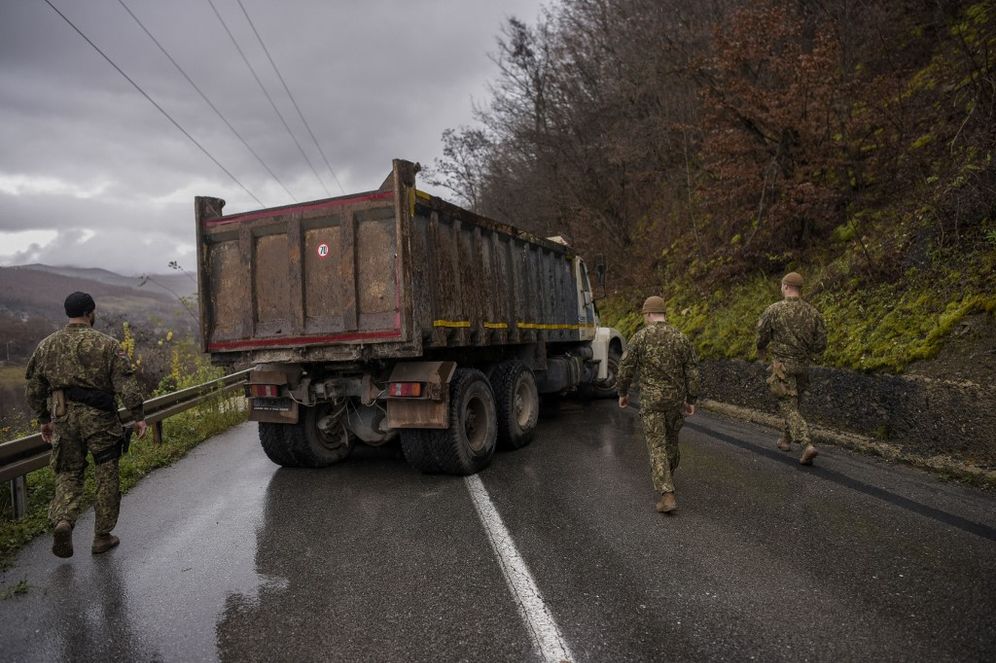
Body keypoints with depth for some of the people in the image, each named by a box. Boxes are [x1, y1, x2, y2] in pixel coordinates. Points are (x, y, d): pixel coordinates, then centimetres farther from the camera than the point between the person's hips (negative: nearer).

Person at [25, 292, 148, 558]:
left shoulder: (46, 345, 7)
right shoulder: (106, 344, -6)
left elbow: (33, 387, 12)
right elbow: (126, 383, -11)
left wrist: (44, 419, 22)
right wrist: (138, 416, -7)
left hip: (63, 419, 3)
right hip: (99, 419, -3)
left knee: (68, 474, 15)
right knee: (106, 478, 8)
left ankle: (63, 521, -9)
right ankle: (102, 536, 15)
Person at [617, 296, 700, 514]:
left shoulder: (640, 337, -10)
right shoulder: (681, 338, -2)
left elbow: (626, 368, -7)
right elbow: (692, 372, -1)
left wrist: (622, 393, 8)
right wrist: (691, 401, 7)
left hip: (651, 400, -3)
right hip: (676, 399, 4)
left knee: (657, 447, -2)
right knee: (671, 440, 24)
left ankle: (668, 496, -12)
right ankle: (665, 480, 44)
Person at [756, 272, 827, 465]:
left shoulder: (773, 310, -12)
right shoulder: (812, 312, 0)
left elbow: (761, 335, -3)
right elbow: (821, 343, 2)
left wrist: (761, 350, 19)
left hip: (782, 365, -5)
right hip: (803, 365, 5)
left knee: (788, 407, -2)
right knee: (793, 403, 23)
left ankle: (808, 446, -17)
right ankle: (787, 439, 37)